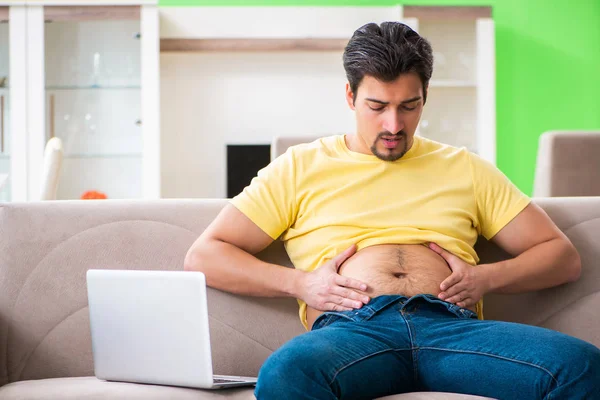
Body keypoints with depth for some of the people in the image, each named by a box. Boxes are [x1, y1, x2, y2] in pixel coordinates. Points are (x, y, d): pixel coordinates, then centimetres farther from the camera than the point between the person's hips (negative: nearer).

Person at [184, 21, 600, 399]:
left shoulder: (465, 169, 26)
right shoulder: (301, 167, 21)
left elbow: (563, 257, 24)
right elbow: (203, 256, 15)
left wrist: (486, 277, 5)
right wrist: (299, 283, 0)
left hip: (451, 327, 2)